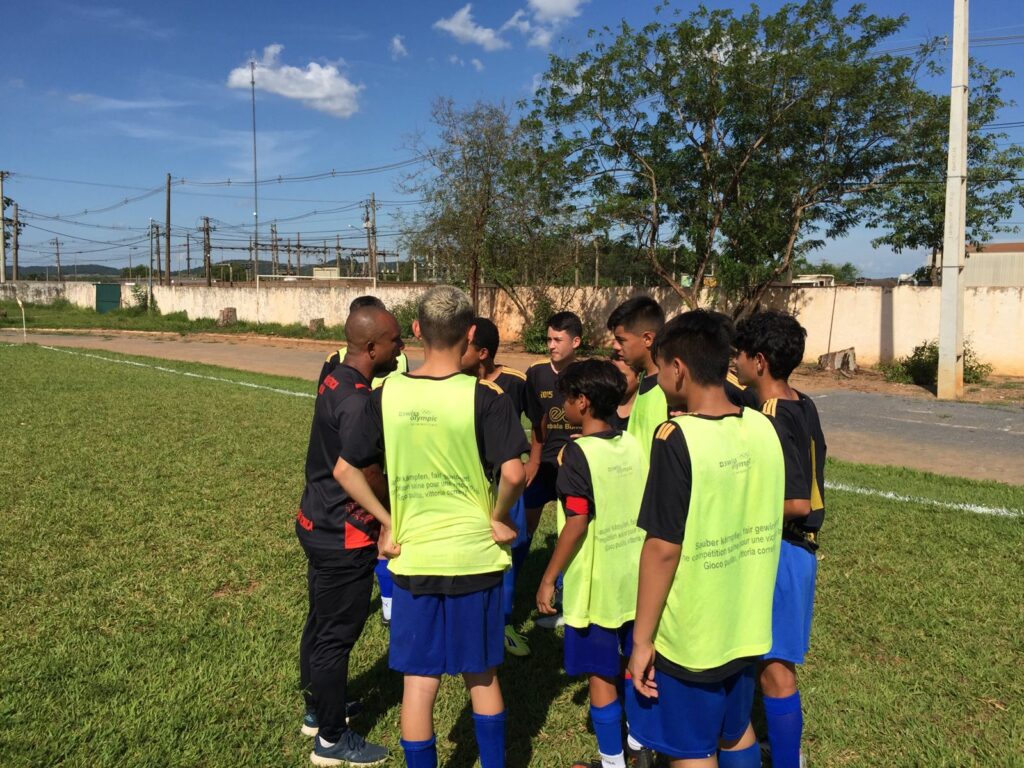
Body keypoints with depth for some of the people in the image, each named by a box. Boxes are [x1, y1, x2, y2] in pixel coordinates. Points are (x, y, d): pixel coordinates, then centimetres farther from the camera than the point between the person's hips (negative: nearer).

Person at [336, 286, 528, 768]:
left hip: (412, 559, 1)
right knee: (482, 676, 19)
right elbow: (513, 474, -25)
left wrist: (389, 523, 3)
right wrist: (500, 518, -7)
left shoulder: (386, 396, -5)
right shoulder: (484, 399, -14)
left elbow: (346, 471, -2)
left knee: (419, 682, 13)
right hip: (475, 557, -1)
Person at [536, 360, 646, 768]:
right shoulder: (632, 444, 2)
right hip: (633, 578, 7)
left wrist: (549, 578, -13)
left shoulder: (577, 452, -18)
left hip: (595, 585, -7)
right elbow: (641, 508, 9)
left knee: (601, 675, 6)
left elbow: (577, 524, -21)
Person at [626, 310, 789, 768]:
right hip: (745, 625, 6)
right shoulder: (763, 428, -3)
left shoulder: (677, 438, -22)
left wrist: (642, 639, -14)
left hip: (688, 632, -6)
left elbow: (662, 549, -21)